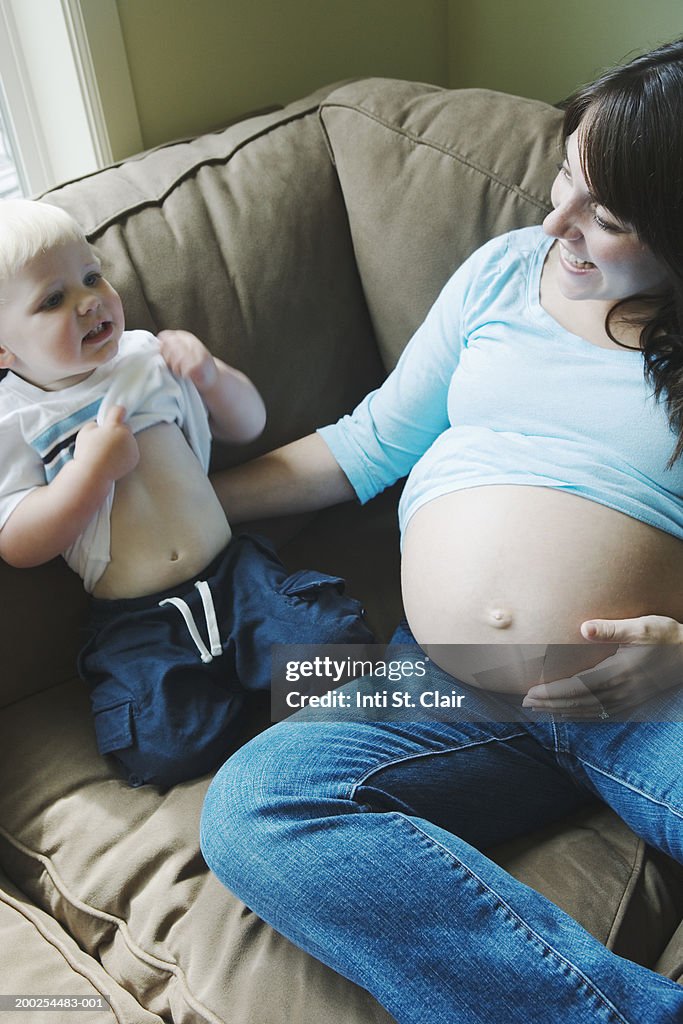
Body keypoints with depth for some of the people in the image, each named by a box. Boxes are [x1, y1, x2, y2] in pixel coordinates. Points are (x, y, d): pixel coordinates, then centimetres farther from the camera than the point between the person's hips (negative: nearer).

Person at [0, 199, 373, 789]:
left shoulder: (148, 357, 10)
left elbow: (248, 424, 18)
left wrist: (209, 375, -2)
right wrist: (93, 466, -17)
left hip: (233, 572, 3)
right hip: (134, 624, -2)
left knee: (340, 640, -18)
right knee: (169, 750, -22)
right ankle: (224, 681, 6)